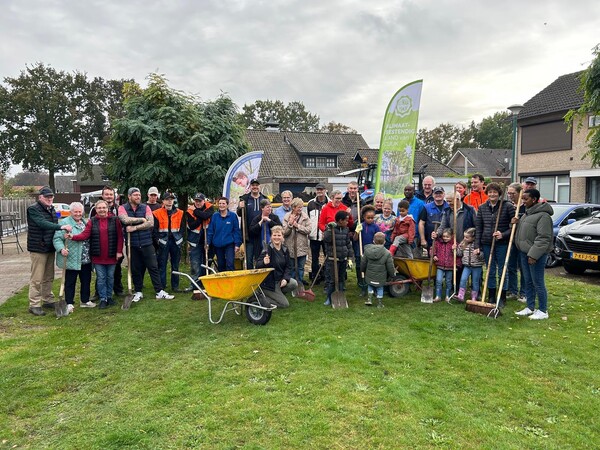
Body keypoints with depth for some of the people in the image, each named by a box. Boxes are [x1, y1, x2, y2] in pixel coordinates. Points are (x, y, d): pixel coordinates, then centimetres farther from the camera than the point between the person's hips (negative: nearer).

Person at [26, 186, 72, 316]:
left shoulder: (52, 209, 13)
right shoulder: (33, 209, -12)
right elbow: (43, 223, -27)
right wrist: (61, 226, -36)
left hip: (50, 248, 8)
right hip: (38, 248, -8)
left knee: (49, 277, 15)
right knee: (37, 279, -4)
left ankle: (48, 300, 25)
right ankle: (34, 305, 2)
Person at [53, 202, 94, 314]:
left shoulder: (85, 222, 14)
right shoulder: (64, 223, -7)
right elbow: (57, 238, -13)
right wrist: (61, 249, -29)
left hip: (86, 259, 6)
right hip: (71, 259, -6)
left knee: (86, 281, 14)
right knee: (70, 282, 3)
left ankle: (85, 301, 27)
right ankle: (69, 304, 12)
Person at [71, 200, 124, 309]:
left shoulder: (114, 220, -1)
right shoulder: (92, 221, 3)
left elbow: (120, 236, -3)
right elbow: (85, 234, -8)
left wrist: (119, 251, -8)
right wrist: (73, 237, -25)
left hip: (111, 255, 0)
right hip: (97, 256, 0)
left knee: (110, 277, 11)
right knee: (101, 278, 4)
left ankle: (109, 297, 24)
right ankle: (103, 299, 12)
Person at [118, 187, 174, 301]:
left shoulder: (145, 207, 4)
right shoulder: (123, 208, 1)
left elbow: (151, 223, -9)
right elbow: (126, 220, -19)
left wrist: (134, 227, -13)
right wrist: (142, 219, -9)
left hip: (147, 243, 1)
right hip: (132, 245, 0)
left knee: (153, 267, 1)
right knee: (135, 269, 9)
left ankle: (160, 292, 6)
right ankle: (138, 292, 24)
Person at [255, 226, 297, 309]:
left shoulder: (285, 250, 2)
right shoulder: (267, 249, -15)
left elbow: (288, 266, 4)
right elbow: (257, 265, -20)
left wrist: (285, 278, -13)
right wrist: (264, 262, -43)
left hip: (280, 279, 6)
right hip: (269, 283, -6)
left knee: (294, 284, -20)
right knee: (285, 304, -11)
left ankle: (276, 295, 5)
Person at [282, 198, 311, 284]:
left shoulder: (305, 216, -1)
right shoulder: (287, 217, -3)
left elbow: (308, 230, -9)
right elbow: (284, 232, -6)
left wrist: (297, 226, -13)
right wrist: (290, 224, -20)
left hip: (302, 247, 1)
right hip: (290, 247, -1)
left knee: (301, 267, 11)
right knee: (291, 268, 9)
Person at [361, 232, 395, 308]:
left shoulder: (367, 250, -6)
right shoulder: (387, 253, -14)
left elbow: (363, 263, 4)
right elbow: (390, 267, -9)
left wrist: (363, 271, 23)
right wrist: (392, 274, 10)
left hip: (369, 276, 2)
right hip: (381, 278, -2)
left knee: (370, 286, 26)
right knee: (380, 289, 16)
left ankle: (369, 298, 16)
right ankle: (380, 303, 23)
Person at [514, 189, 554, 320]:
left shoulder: (543, 215, -16)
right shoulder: (527, 213, 14)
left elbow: (543, 238, -20)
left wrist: (533, 255, -23)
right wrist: (517, 223, 4)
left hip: (536, 254, -9)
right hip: (524, 252, 9)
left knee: (538, 283, -2)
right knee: (528, 282, 16)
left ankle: (543, 311, 10)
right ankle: (530, 307, 27)